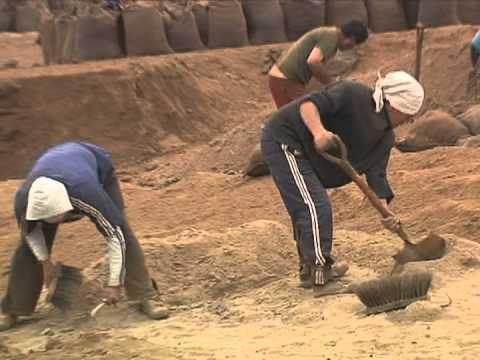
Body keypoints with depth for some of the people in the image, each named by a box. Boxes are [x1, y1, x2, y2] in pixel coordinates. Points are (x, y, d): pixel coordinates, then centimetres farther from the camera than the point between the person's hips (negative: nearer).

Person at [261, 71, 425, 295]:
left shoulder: (385, 138, 3)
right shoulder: (352, 95, -22)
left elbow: (376, 174, -1)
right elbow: (308, 104, -29)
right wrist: (318, 131, -47)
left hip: (300, 151, 10)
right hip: (283, 141, -10)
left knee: (305, 210, 19)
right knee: (315, 208, -13)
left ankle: (309, 269, 32)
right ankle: (320, 274, -9)